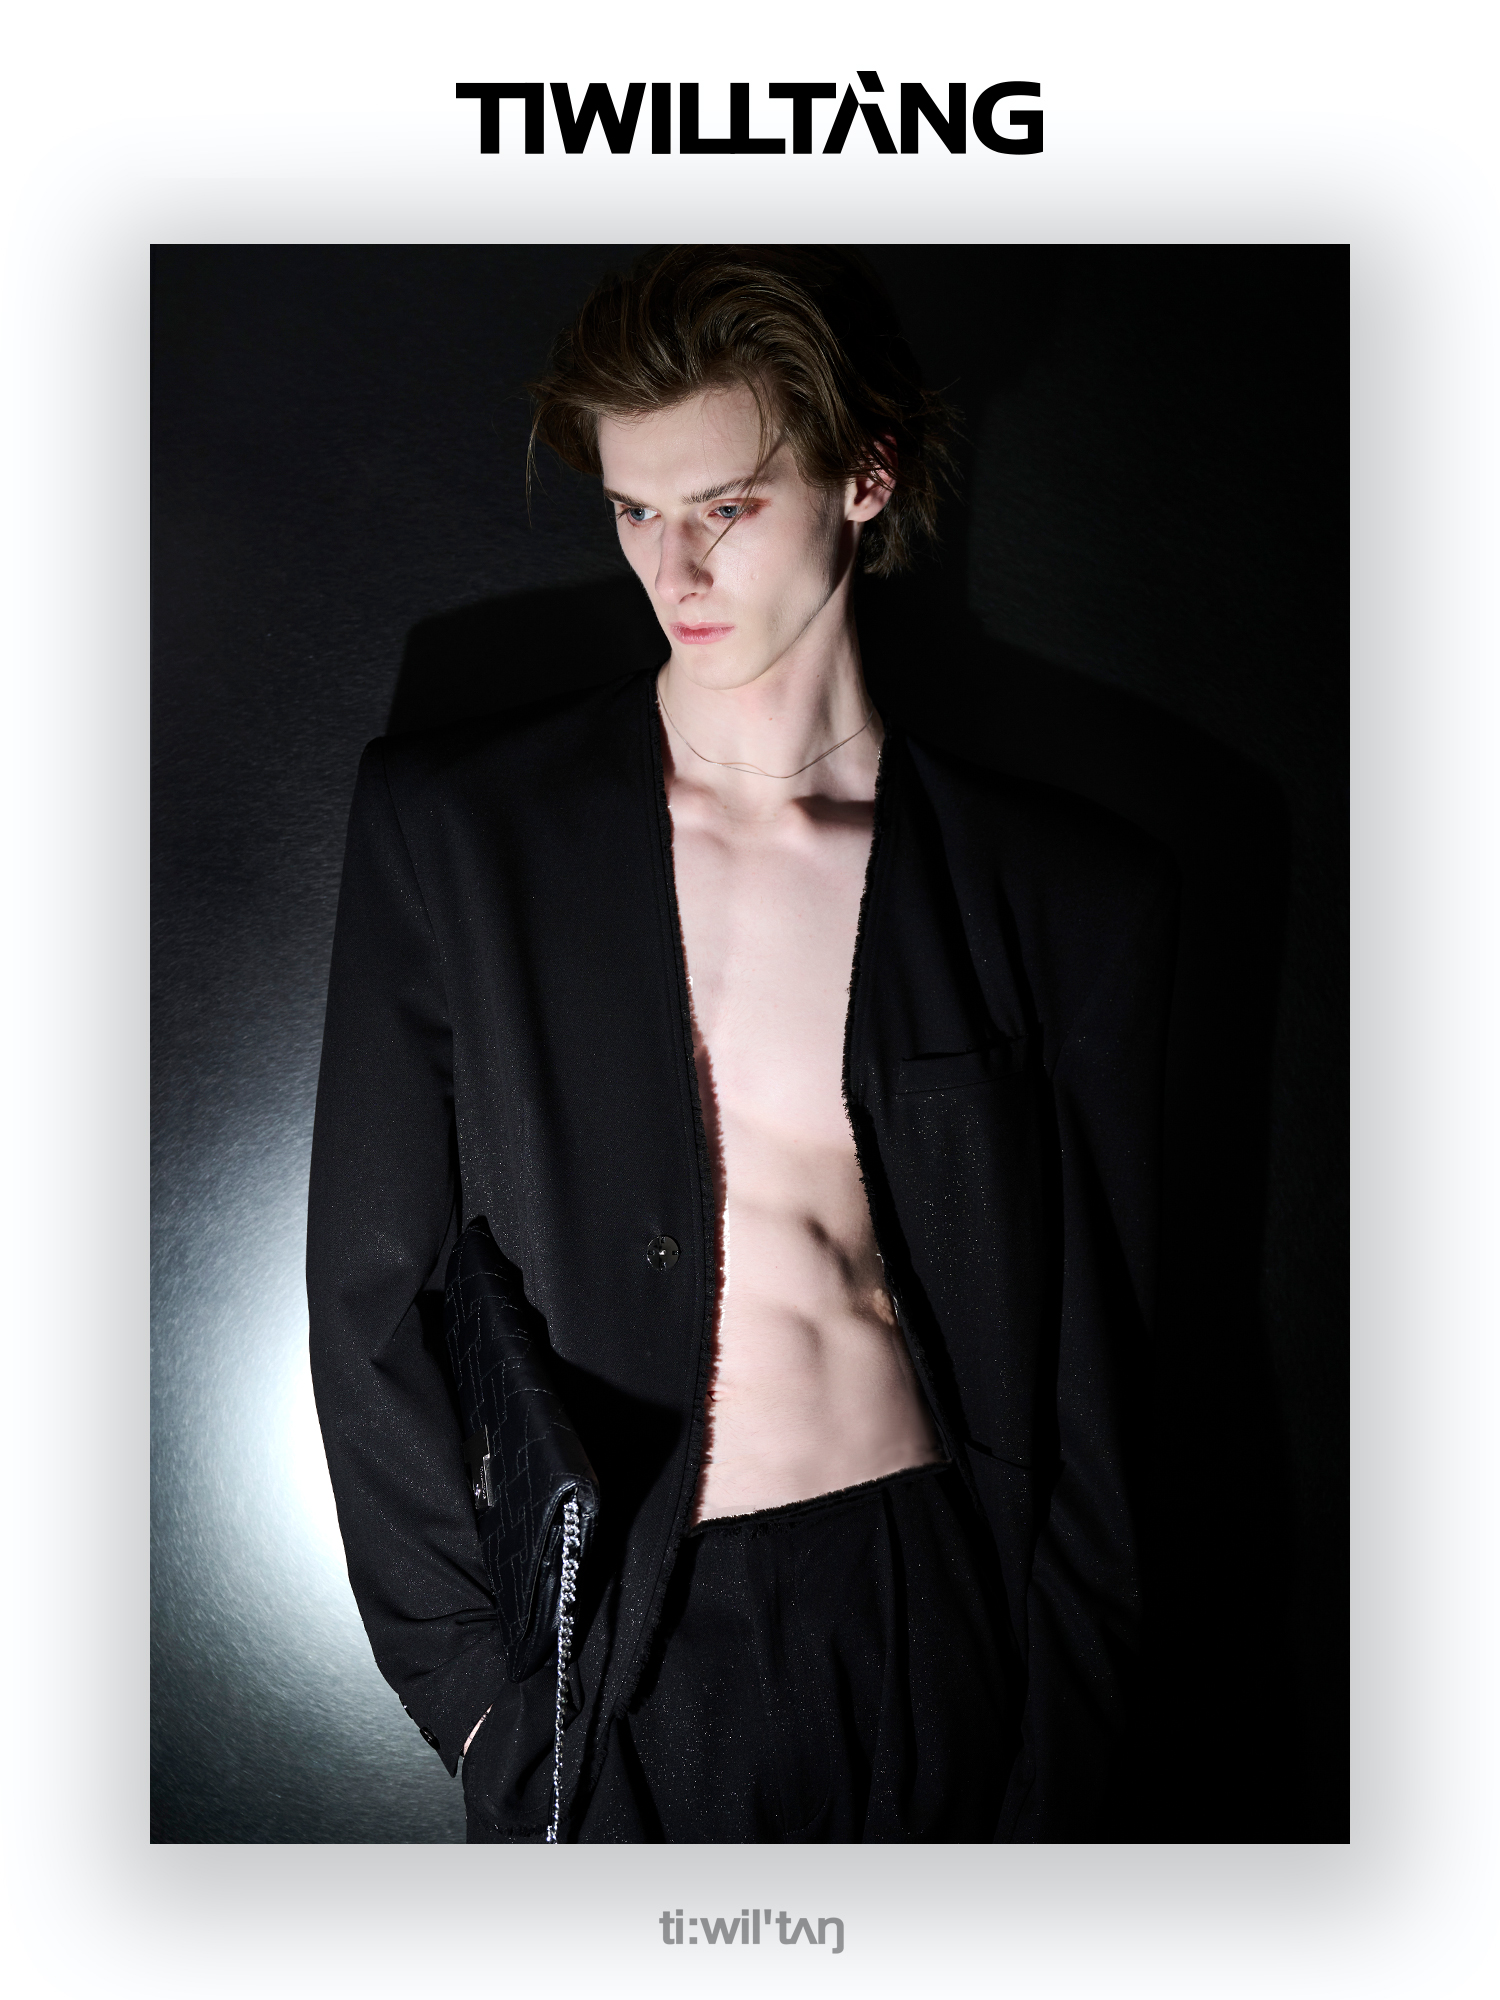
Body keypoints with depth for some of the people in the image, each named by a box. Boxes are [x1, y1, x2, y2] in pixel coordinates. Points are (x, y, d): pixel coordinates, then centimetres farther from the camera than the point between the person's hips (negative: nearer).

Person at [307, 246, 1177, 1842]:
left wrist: (1058, 1780, 3)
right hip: (606, 1663, 0)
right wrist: (468, 1680, -3)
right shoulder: (445, 822, -4)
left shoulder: (1074, 892, -4)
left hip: (933, 1635, 1)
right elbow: (370, 1294, 0)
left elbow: (1086, 1383, 1)